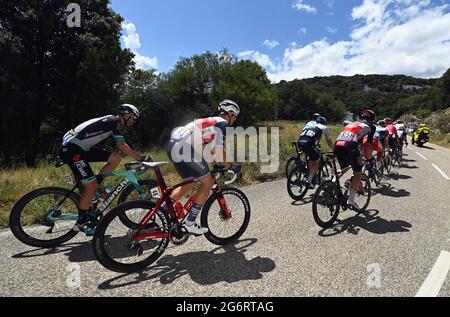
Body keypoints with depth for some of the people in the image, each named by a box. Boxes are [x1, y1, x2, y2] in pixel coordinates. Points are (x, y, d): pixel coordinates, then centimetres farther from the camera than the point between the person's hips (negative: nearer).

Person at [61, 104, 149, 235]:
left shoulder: (110, 122, 17)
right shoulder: (115, 122, -11)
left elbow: (122, 146, 18)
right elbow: (122, 147, -18)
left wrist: (140, 158, 14)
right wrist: (141, 158, -14)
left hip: (83, 148, 9)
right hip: (72, 149, -9)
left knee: (116, 159, -2)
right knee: (90, 185, -10)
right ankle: (81, 223, 5)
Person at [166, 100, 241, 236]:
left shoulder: (212, 121, 28)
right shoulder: (223, 124, 0)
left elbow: (206, 146, 34)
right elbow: (220, 150, -13)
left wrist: (215, 165, 36)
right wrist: (230, 166, 3)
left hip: (174, 144, 10)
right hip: (184, 149, -10)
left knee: (190, 184, 21)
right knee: (208, 182, 1)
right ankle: (189, 224, 3)